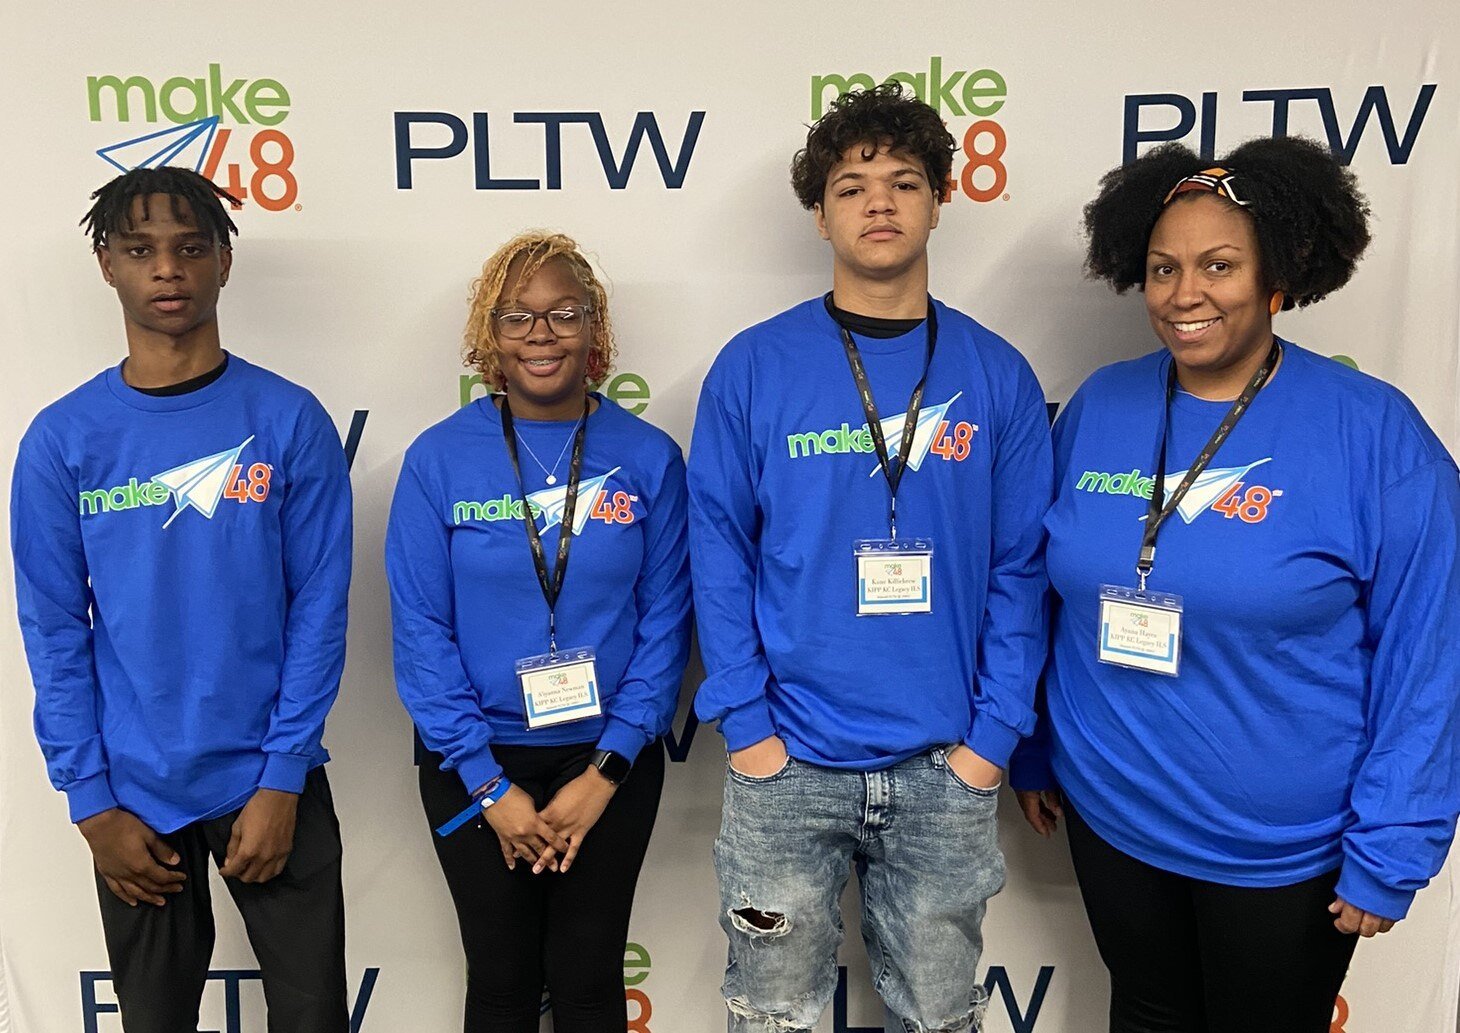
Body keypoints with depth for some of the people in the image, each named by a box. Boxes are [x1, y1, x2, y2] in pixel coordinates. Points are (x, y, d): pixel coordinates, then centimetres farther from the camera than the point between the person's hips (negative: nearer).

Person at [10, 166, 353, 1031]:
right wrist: (92, 802, -5)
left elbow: (319, 610, -6)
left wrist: (281, 779, -10)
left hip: (270, 781, -1)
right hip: (134, 793, 1)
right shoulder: (62, 440, -3)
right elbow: (55, 633, -1)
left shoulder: (290, 422, -6)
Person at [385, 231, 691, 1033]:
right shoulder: (439, 459, -7)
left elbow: (663, 623, -4)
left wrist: (604, 773, -10)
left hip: (609, 761, 0)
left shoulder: (648, 458, -5)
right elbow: (421, 631, -7)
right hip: (477, 761, 0)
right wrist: (489, 785, -10)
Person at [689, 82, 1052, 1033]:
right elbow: (720, 552, -3)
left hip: (948, 772, 1)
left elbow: (1020, 571, 1)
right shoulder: (755, 367, -3)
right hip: (787, 765, -1)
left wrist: (994, 735, -5)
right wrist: (745, 724, -8)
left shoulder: (998, 376, 1)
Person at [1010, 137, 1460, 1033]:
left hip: (1283, 849, -3)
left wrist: (1388, 856, -12)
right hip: (1110, 820, 4)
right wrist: (1031, 752, 8)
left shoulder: (1373, 431, -15)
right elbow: (1047, 597, 5)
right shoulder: (1099, 408, -3)